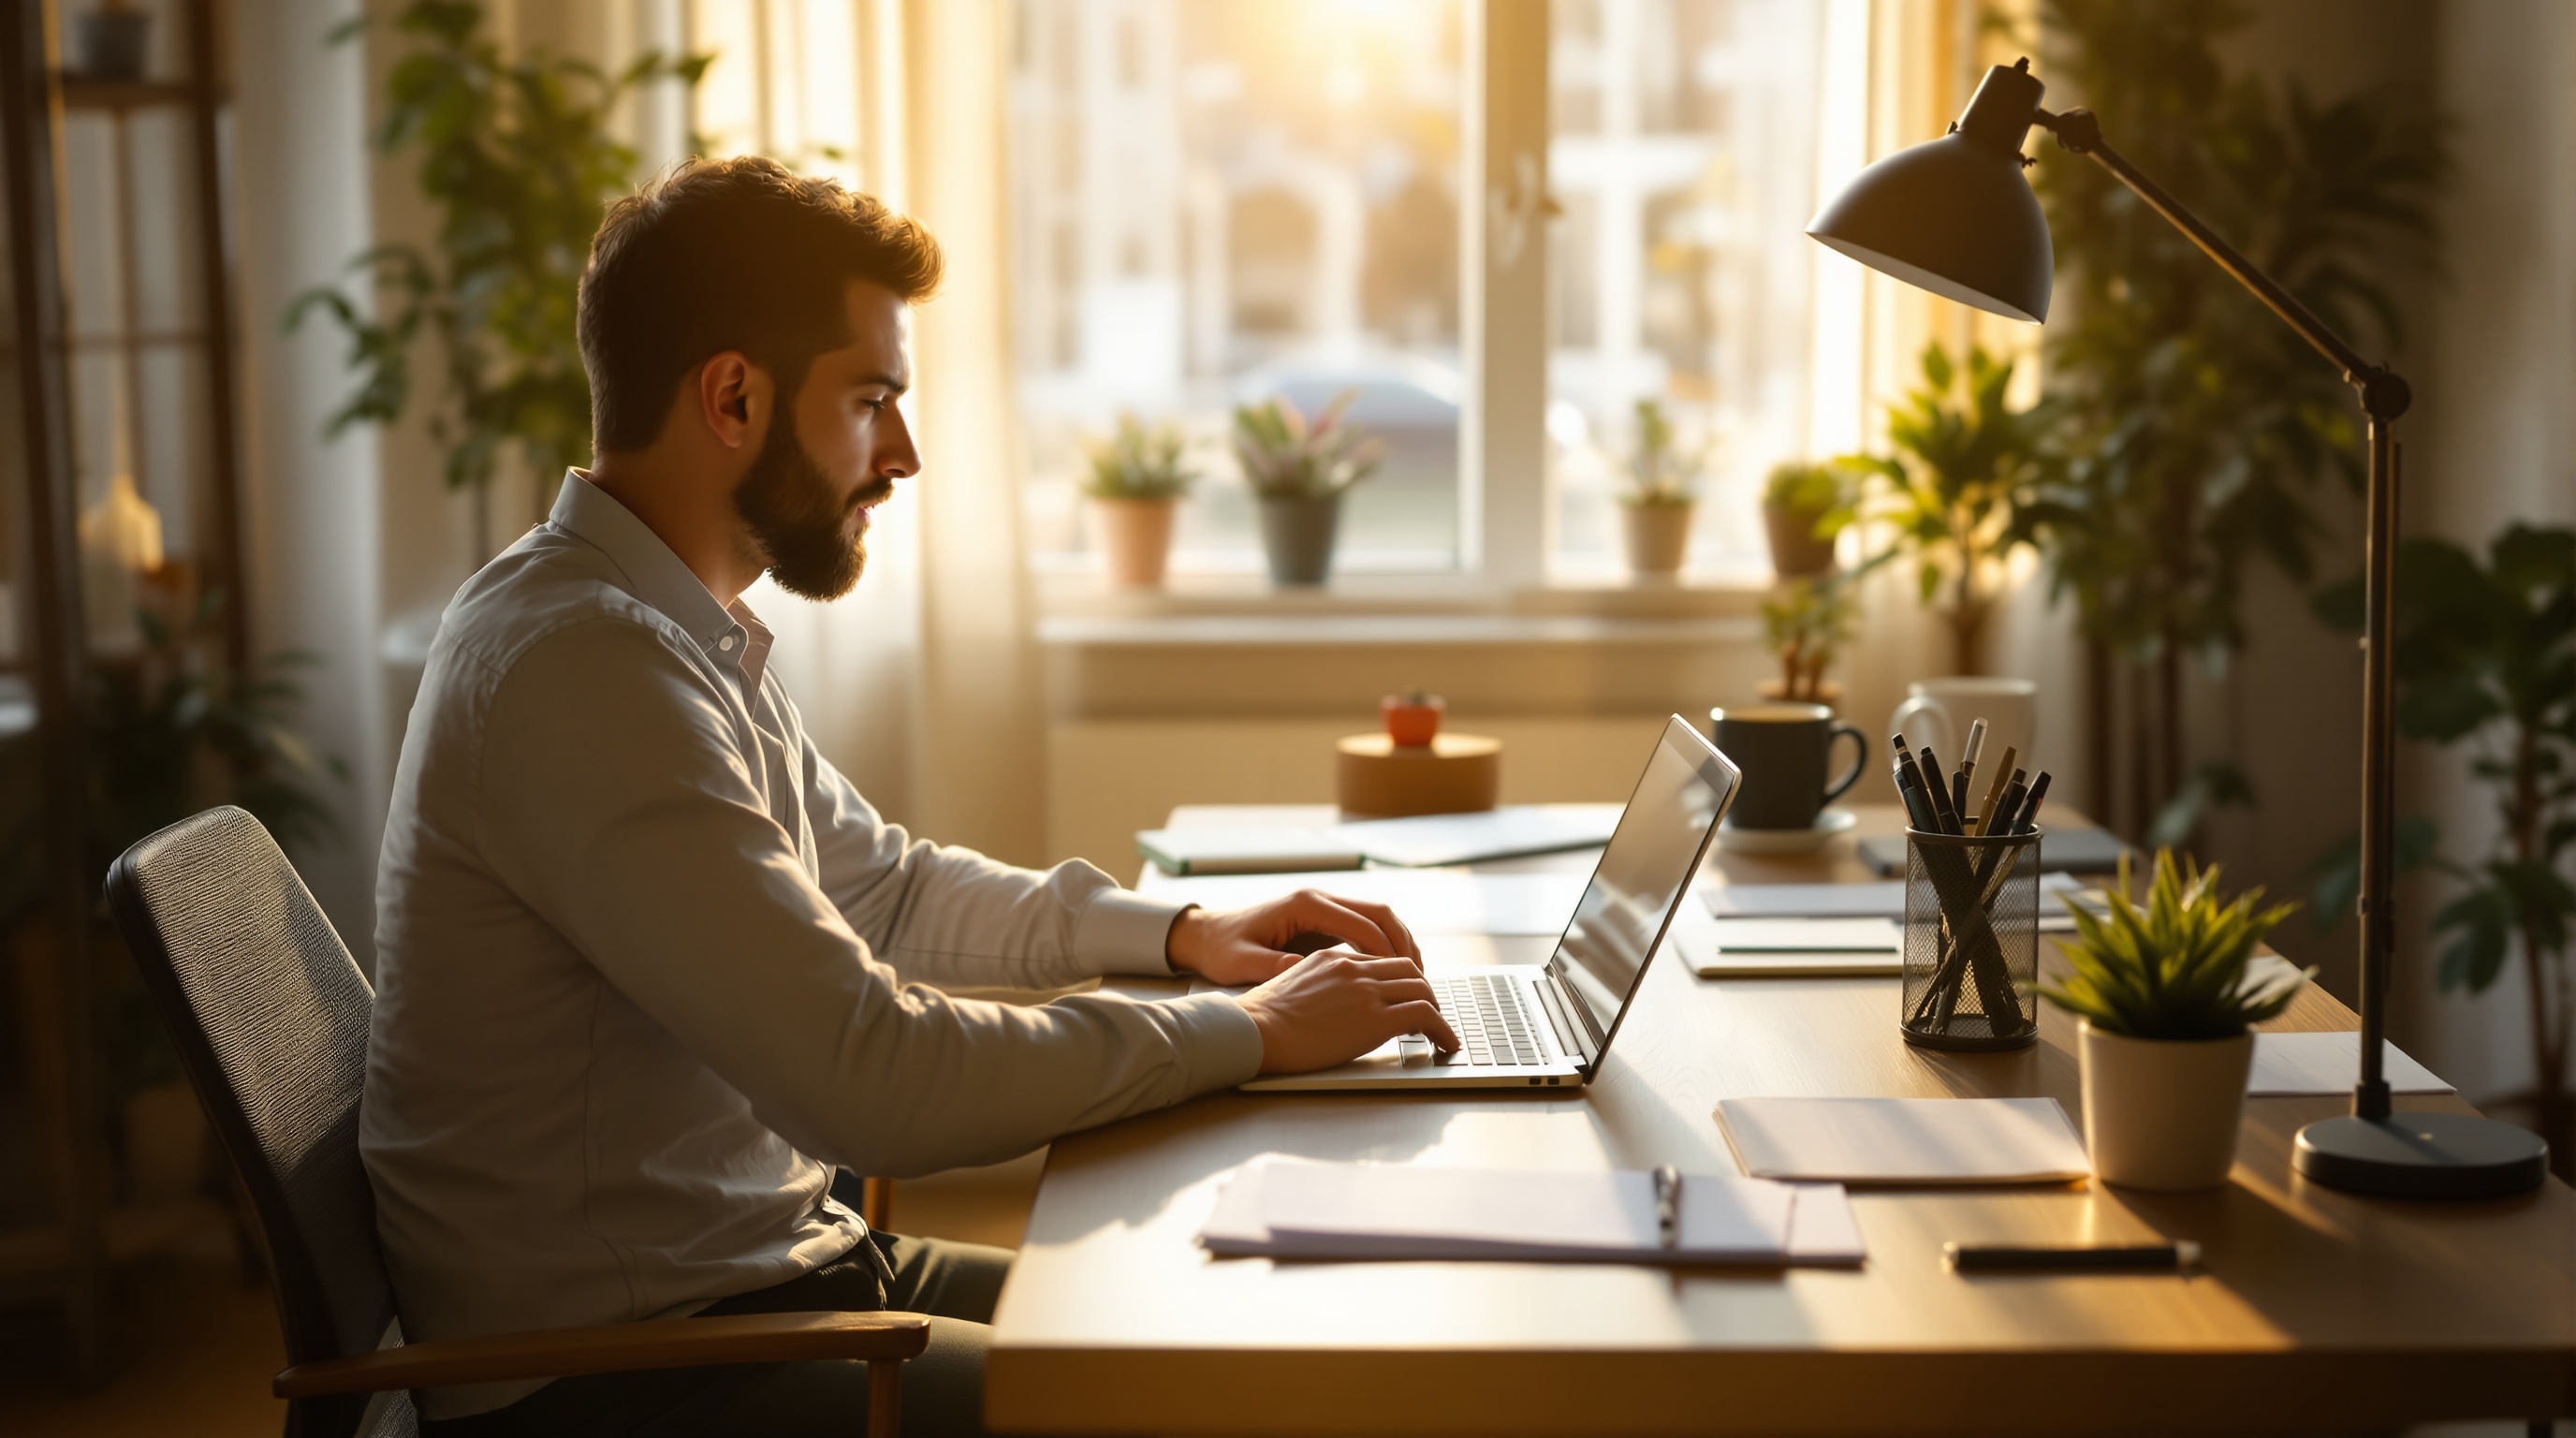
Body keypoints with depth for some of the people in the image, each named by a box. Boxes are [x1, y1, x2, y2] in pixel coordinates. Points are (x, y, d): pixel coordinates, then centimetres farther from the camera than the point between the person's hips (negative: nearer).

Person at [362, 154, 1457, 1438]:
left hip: (767, 1261, 10)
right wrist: (1252, 1033, -18)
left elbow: (882, 888, 23)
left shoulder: (684, 629, 10)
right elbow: (876, 1077, -28)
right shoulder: (581, 663, -24)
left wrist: (1179, 933, 10)